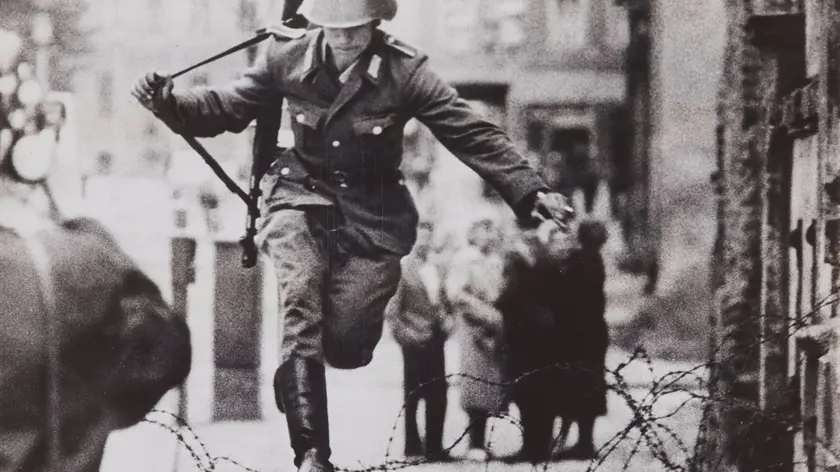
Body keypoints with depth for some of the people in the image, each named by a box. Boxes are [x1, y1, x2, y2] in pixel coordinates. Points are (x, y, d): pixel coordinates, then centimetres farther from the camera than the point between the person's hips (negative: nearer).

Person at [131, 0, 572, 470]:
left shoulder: (405, 72, -13)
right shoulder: (288, 59, -7)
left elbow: (475, 134, -13)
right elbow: (227, 108, 2)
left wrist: (530, 191, -20)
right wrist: (168, 102, -15)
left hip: (371, 217, -1)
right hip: (302, 201, 1)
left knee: (344, 348, -8)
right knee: (299, 300, -25)